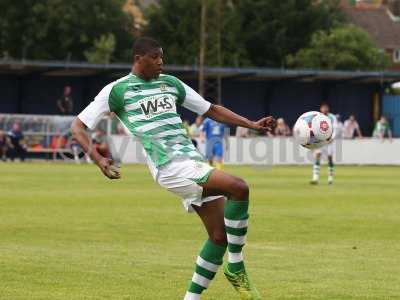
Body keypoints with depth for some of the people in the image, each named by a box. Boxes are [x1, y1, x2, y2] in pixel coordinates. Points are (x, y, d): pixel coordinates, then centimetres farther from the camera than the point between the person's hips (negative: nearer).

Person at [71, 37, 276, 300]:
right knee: (239, 188, -24)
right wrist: (99, 159, -14)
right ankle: (235, 268, -12)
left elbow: (211, 110, 26)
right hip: (170, 166, -7)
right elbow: (78, 126, 3)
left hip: (193, 161, 7)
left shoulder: (170, 83, 19)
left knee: (219, 236, 0)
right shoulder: (117, 90, 3)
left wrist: (252, 125, 16)